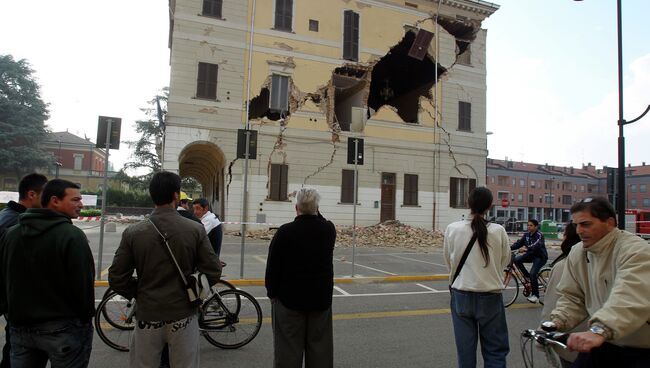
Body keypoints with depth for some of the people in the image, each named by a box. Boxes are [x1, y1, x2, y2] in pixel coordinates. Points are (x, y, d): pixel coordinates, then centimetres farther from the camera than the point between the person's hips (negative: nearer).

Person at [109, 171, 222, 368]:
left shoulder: (133, 233, -9)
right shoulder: (195, 229, -12)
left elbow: (117, 279, -6)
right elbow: (213, 274, -11)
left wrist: (139, 295, 12)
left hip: (148, 316, 1)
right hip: (183, 316, -1)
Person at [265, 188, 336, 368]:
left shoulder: (285, 232, -14)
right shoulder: (329, 229, -5)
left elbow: (273, 267, -9)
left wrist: (272, 292, 3)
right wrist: (314, 211, 11)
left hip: (290, 298, -3)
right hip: (321, 299, 3)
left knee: (289, 348, 8)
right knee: (320, 347, 15)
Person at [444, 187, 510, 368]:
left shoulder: (452, 229, -9)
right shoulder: (498, 231, -11)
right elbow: (505, 260, 5)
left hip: (461, 296, 1)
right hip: (490, 297, -1)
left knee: (465, 351, 13)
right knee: (495, 351, 14)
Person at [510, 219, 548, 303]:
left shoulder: (539, 235, -15)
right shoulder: (526, 235, 5)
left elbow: (536, 245, -32)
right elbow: (519, 243, -2)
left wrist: (526, 248, -48)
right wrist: (510, 248, -19)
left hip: (540, 257, -7)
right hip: (530, 255, 7)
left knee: (533, 273, -22)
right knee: (517, 259, -18)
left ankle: (535, 296, -7)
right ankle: (528, 277, 2)